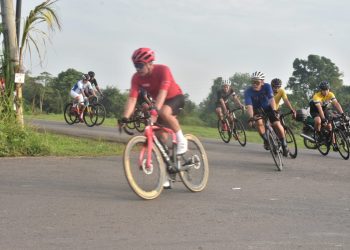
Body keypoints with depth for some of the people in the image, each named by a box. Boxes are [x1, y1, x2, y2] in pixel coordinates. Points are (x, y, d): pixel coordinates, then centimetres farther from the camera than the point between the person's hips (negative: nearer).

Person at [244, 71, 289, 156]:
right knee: (259, 123, -30)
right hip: (257, 109, 0)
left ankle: (284, 144, 4)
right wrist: (251, 118, -52)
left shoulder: (267, 87, -24)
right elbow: (249, 106, -36)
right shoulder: (248, 92, -26)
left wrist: (274, 110, -51)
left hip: (268, 107, 0)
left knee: (277, 124, -18)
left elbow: (271, 99, -35)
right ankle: (266, 140, -5)